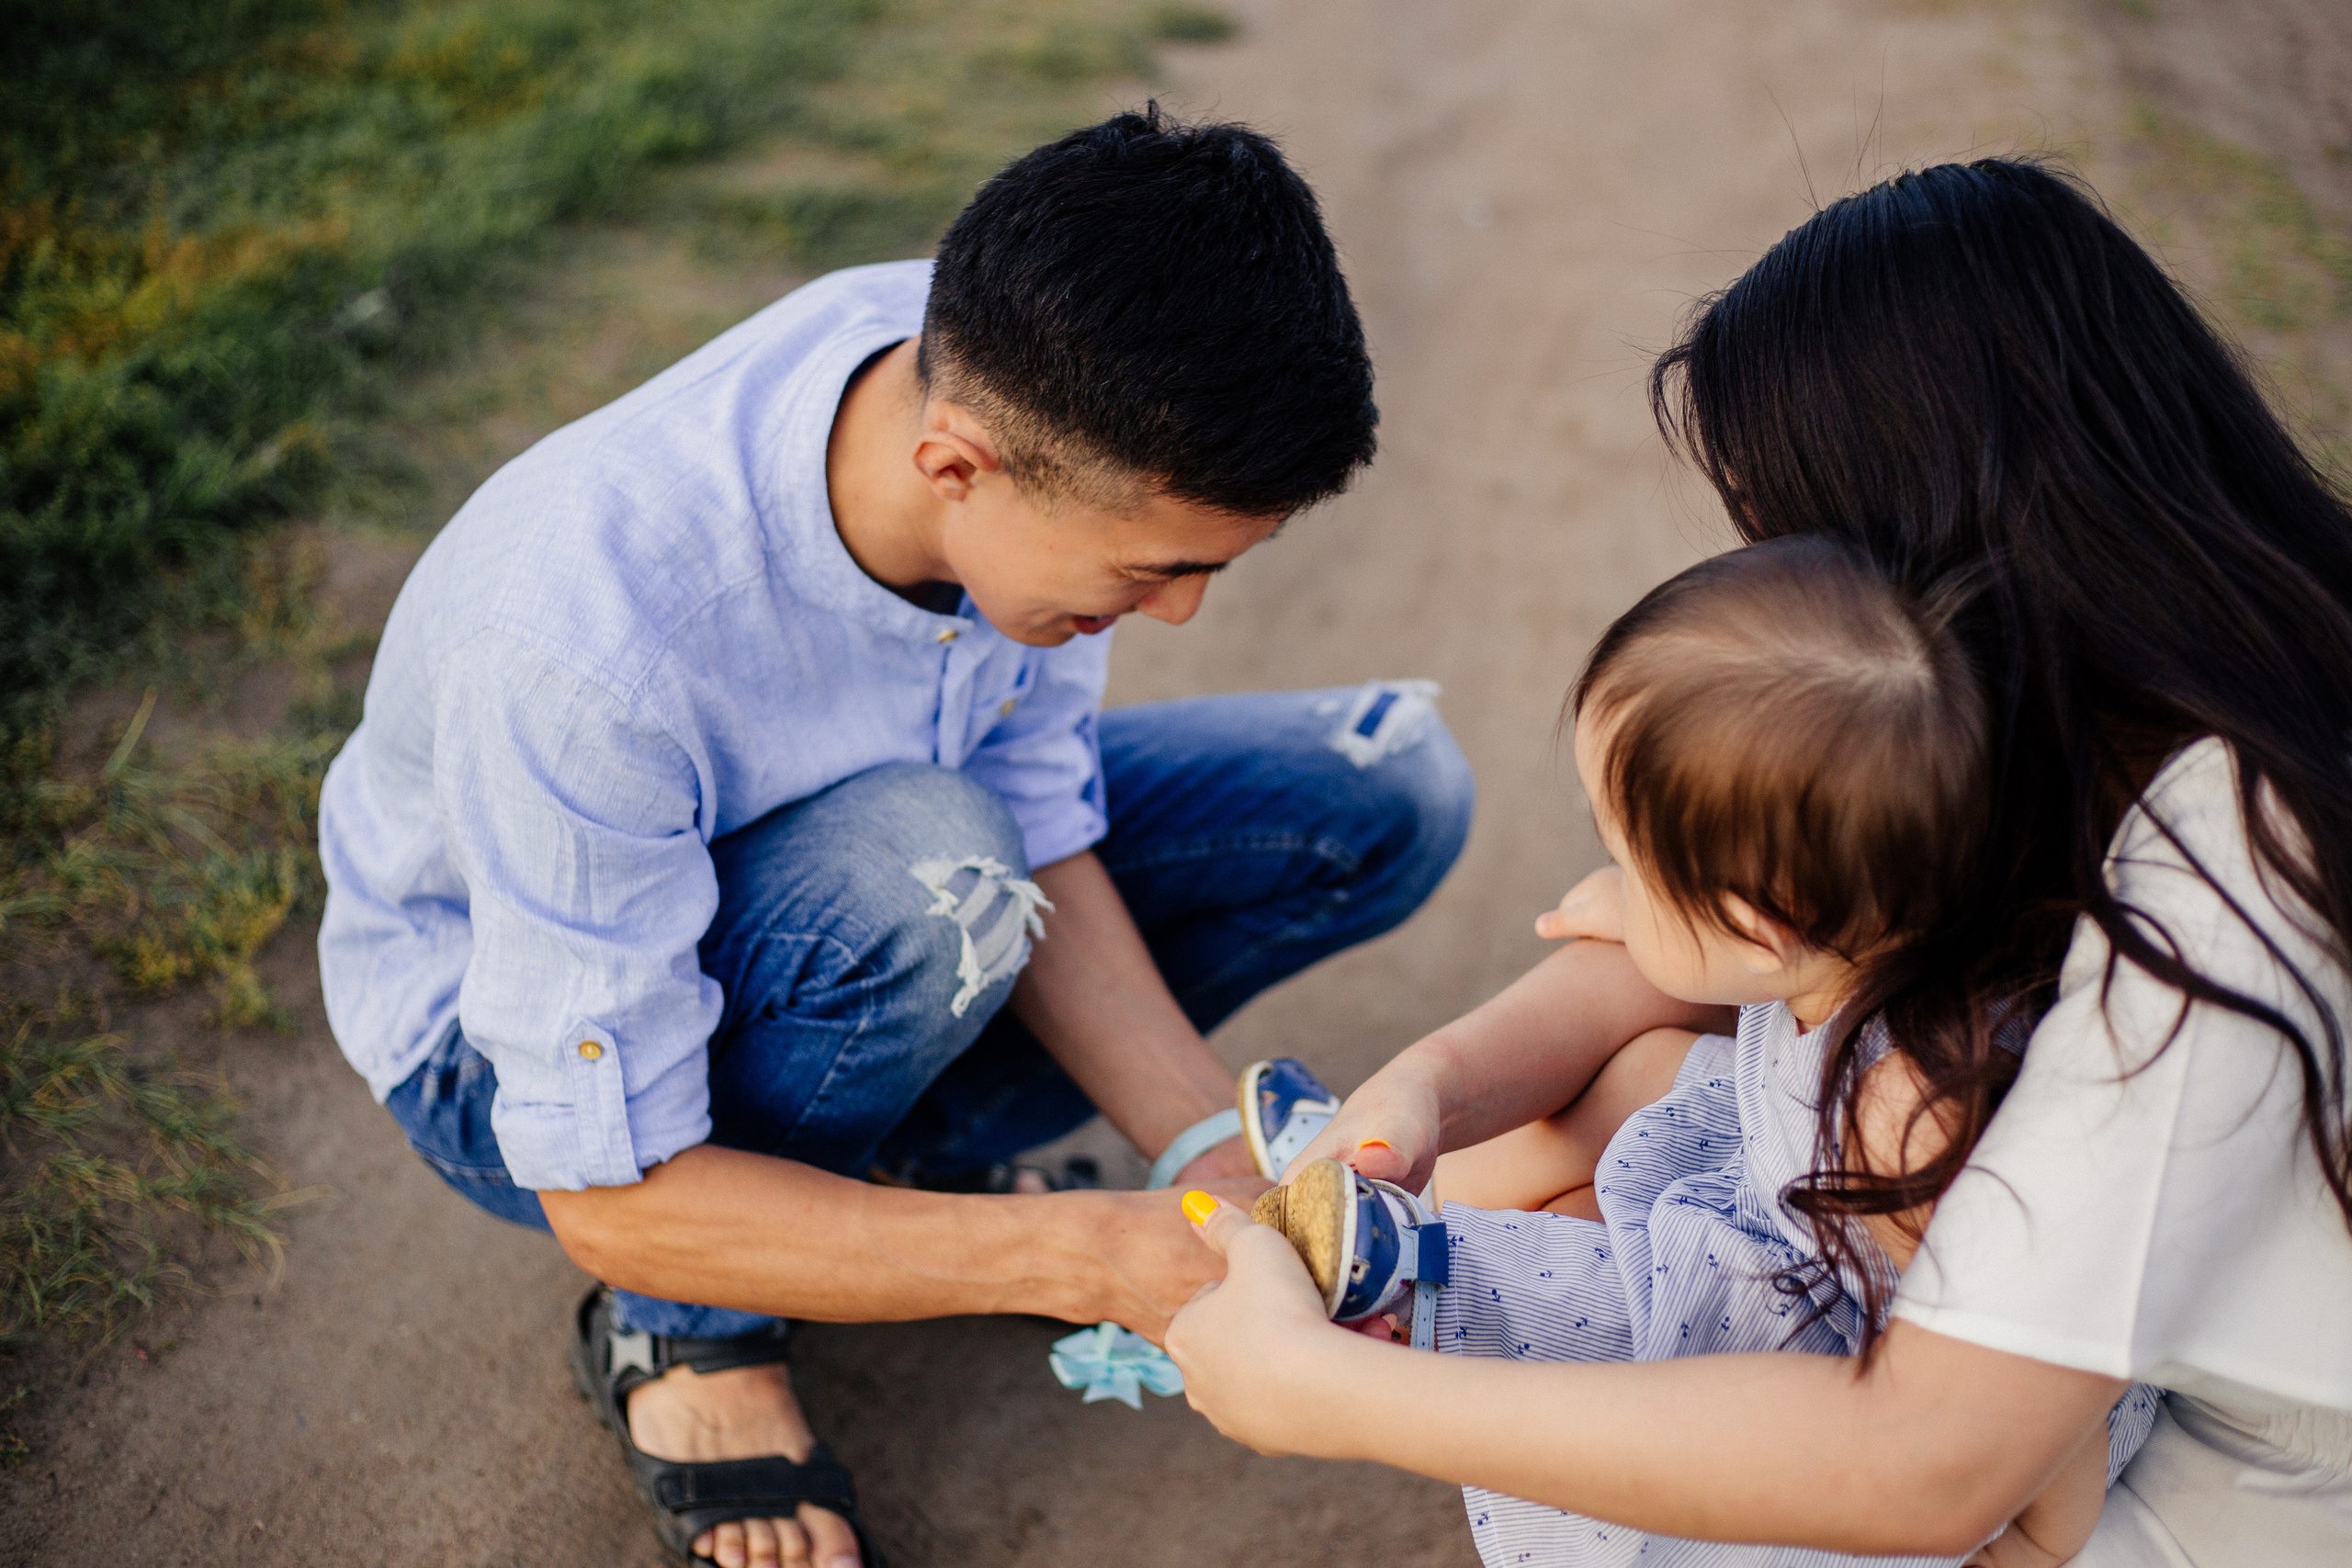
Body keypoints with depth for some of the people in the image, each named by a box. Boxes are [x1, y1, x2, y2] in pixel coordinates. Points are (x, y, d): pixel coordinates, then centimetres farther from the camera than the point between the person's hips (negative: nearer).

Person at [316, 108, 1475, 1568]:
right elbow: (613, 1204, -31)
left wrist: (1225, 1160, -23)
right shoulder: (588, 638, -41)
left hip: (824, 846, 6)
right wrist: (1087, 1256, -35)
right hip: (514, 1038, -5)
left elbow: (1041, 840, -11)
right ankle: (688, 1336, -9)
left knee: (1392, 787, -7)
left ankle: (909, 1157, 3)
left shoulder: (1018, 383, -23)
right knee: (926, 878, -40)